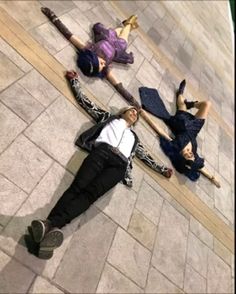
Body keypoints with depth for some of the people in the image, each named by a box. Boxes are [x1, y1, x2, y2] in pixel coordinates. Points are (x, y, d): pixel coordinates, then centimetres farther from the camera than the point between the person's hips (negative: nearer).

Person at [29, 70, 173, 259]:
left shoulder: (134, 137, 38)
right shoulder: (109, 118, 31)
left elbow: (146, 157, 40)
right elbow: (85, 102, 29)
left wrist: (163, 169, 38)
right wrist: (75, 81, 28)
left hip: (119, 164, 1)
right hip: (102, 152, 0)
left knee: (91, 193, -27)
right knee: (78, 186, -27)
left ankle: (51, 225, -46)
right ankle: (50, 227, -44)